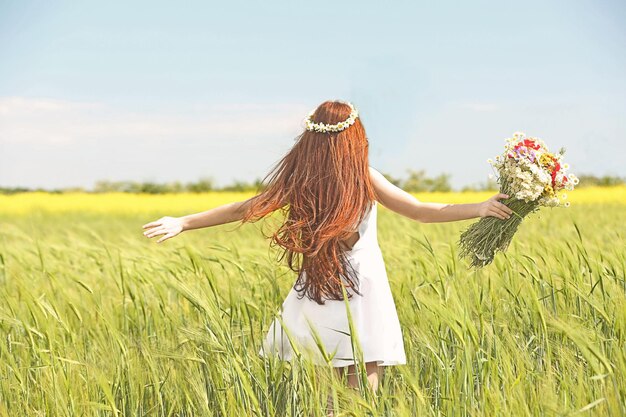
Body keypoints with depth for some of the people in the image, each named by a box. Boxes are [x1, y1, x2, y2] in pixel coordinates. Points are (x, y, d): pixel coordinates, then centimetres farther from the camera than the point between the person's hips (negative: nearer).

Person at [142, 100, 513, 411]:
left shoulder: (297, 181, -1)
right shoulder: (365, 178, -8)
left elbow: (244, 210, 3)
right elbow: (421, 212, -6)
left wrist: (182, 223, 12)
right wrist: (480, 208, -3)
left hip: (316, 299, 3)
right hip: (363, 297, -3)